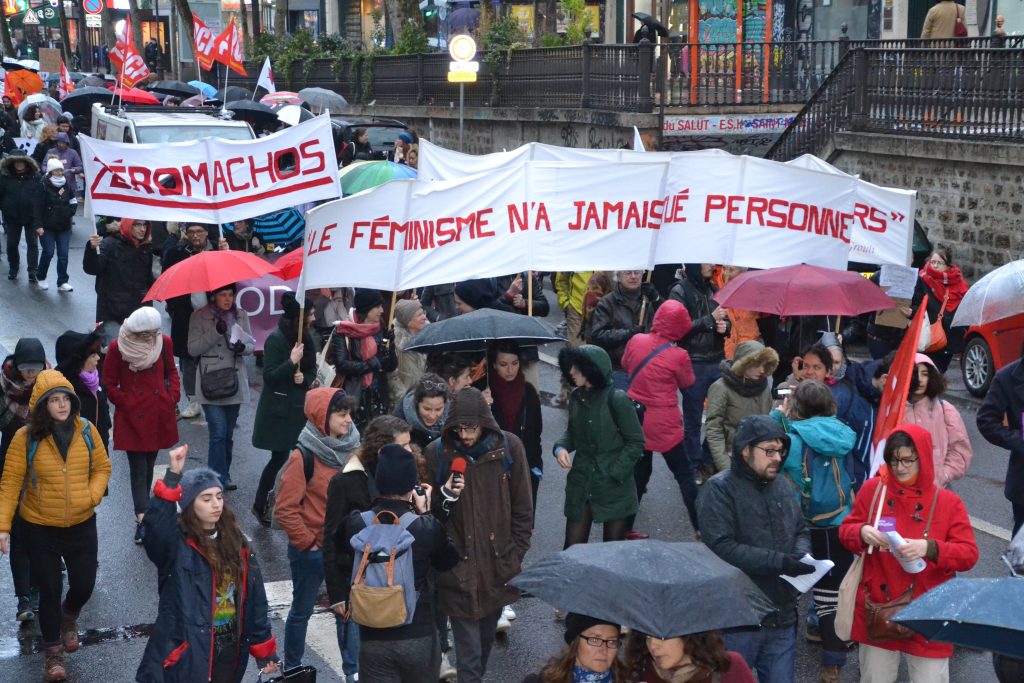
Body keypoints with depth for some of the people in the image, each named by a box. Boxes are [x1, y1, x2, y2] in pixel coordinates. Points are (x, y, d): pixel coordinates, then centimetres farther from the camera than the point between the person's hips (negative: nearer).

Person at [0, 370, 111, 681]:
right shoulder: (26, 437, -15)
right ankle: (52, 651, 29)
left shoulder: (86, 431, -7)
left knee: (84, 585, 11)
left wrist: (92, 495, -14)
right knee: (50, 590, 6)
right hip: (40, 528, -2)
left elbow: (102, 467, 5)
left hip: (81, 525, 3)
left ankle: (69, 619, 48)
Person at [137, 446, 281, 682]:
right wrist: (173, 477, -45)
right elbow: (156, 526, -36)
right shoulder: (176, 545, -12)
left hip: (231, 649, 5)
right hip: (189, 653, -5)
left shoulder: (236, 543, 4)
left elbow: (255, 599, 7)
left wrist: (264, 650, 7)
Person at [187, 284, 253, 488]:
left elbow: (251, 344, 14)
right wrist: (215, 333, -18)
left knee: (228, 433, 11)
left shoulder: (241, 316, 9)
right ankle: (220, 479, -8)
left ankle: (222, 477, 22)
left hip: (234, 383, 4)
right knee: (218, 432, -12)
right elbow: (193, 349, -7)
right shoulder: (199, 317, -2)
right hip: (211, 383, -4)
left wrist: (243, 347, -10)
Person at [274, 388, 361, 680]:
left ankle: (352, 672, 21)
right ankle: (292, 670, 31)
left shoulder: (351, 450, -2)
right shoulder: (304, 456, -18)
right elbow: (284, 508, -16)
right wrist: (306, 543, -12)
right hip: (312, 551, -4)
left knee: (347, 610, 9)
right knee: (302, 610, 13)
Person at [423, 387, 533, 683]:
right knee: (468, 646, -1)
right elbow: (427, 512, 3)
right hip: (458, 567, -1)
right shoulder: (437, 453, -6)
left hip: (498, 564, 2)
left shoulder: (509, 447, -5)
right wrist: (446, 497, -18)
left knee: (487, 635, 17)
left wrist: (516, 554, 2)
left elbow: (523, 507, 3)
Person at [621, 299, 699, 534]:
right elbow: (687, 384, 1)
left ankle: (625, 527, 19)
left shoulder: (636, 341, -5)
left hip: (636, 418, 5)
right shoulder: (678, 356, -17)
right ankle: (701, 527, 9)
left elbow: (625, 366, 14)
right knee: (684, 475, 7)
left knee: (639, 472, 16)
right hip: (664, 424, -4)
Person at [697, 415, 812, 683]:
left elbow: (801, 531, 18)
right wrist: (779, 562, -24)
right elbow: (721, 548, -22)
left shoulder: (782, 486, 10)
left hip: (782, 616, 6)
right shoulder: (719, 489, -12)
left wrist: (801, 554, -6)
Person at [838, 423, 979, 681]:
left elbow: (969, 554, -10)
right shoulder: (872, 489, -1)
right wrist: (862, 533, -19)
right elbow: (846, 531, 5)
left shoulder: (948, 502, -6)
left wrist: (929, 549, -28)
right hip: (878, 611, 2)